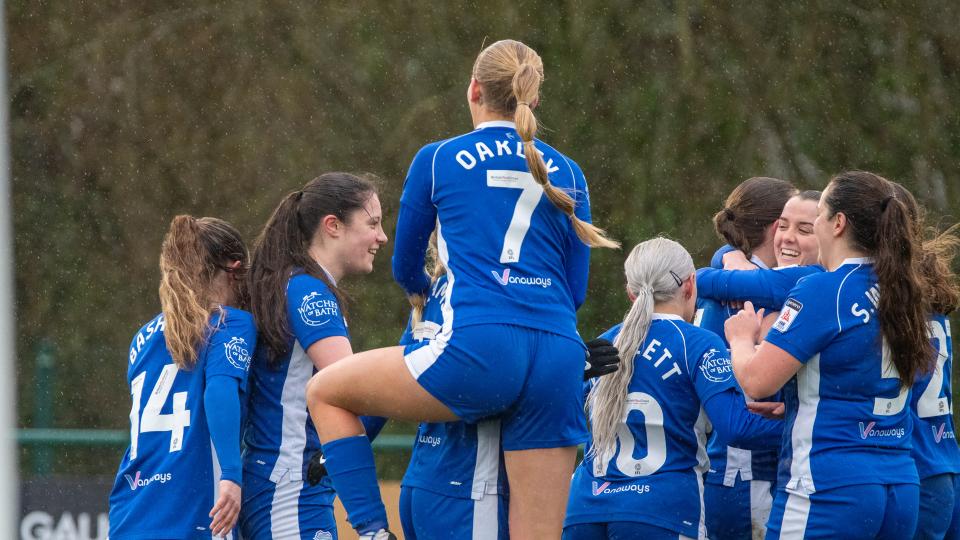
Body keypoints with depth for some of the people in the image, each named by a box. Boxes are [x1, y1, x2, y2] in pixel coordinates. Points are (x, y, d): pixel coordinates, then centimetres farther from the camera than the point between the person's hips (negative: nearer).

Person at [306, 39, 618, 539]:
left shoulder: (437, 160, 10)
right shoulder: (566, 174, 17)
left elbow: (405, 267, 22)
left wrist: (428, 294, 45)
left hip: (479, 349, -4)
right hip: (560, 361, 4)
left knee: (325, 391, 16)